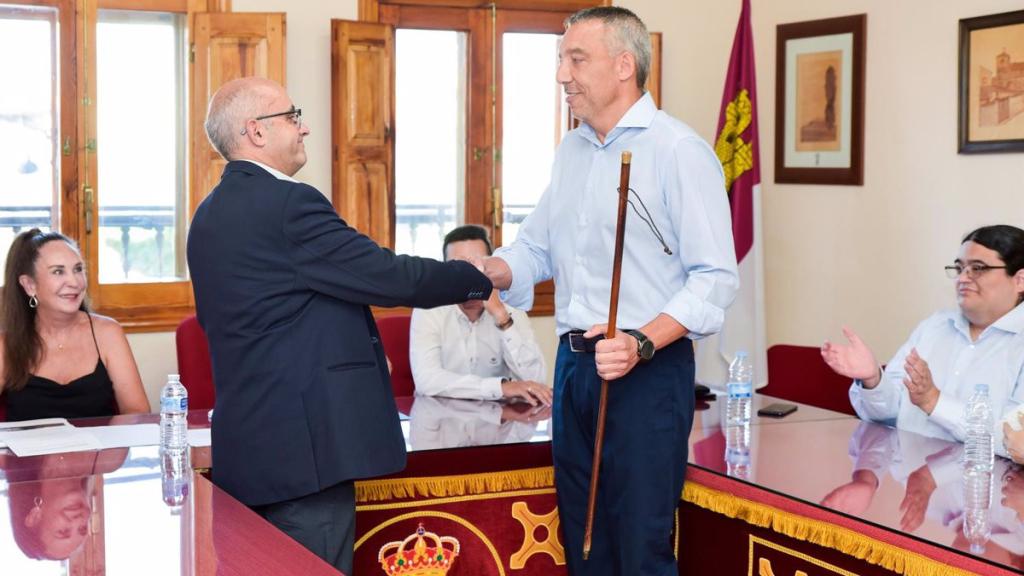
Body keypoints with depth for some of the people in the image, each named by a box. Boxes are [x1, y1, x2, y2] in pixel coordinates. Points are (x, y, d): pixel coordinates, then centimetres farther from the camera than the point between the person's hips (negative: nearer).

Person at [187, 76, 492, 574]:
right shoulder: (289, 204, -16)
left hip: (246, 442, 10)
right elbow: (390, 277, -16)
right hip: (301, 445, -10)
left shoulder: (211, 213, 14)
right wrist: (480, 278, -1)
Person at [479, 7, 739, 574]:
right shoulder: (570, 151, 13)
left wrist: (641, 345, -26)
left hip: (647, 373, -7)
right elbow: (536, 248, 19)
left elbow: (714, 278, -15)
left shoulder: (677, 150, -11)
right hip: (574, 365, 7)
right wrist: (480, 272, -1)